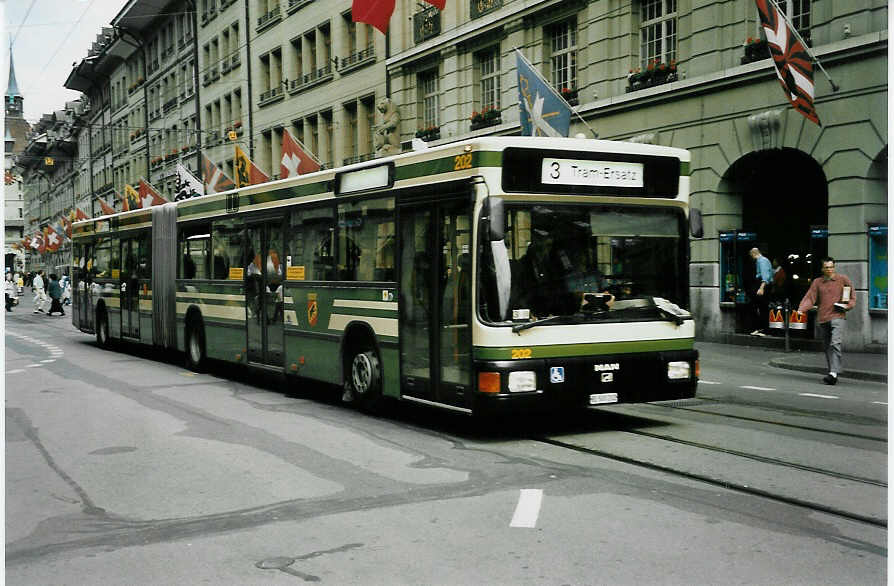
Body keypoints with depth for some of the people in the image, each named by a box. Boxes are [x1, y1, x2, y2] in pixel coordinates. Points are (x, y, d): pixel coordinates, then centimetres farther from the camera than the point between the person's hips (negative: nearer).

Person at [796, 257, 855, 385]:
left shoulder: (843, 280, 6)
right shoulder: (817, 282, 12)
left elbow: (852, 298, 11)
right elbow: (810, 297, 3)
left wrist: (847, 306, -8)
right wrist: (801, 309, -14)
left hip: (837, 317, -4)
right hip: (822, 318, 4)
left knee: (835, 343, -19)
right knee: (827, 346, 9)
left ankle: (834, 373, -25)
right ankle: (832, 373, 19)